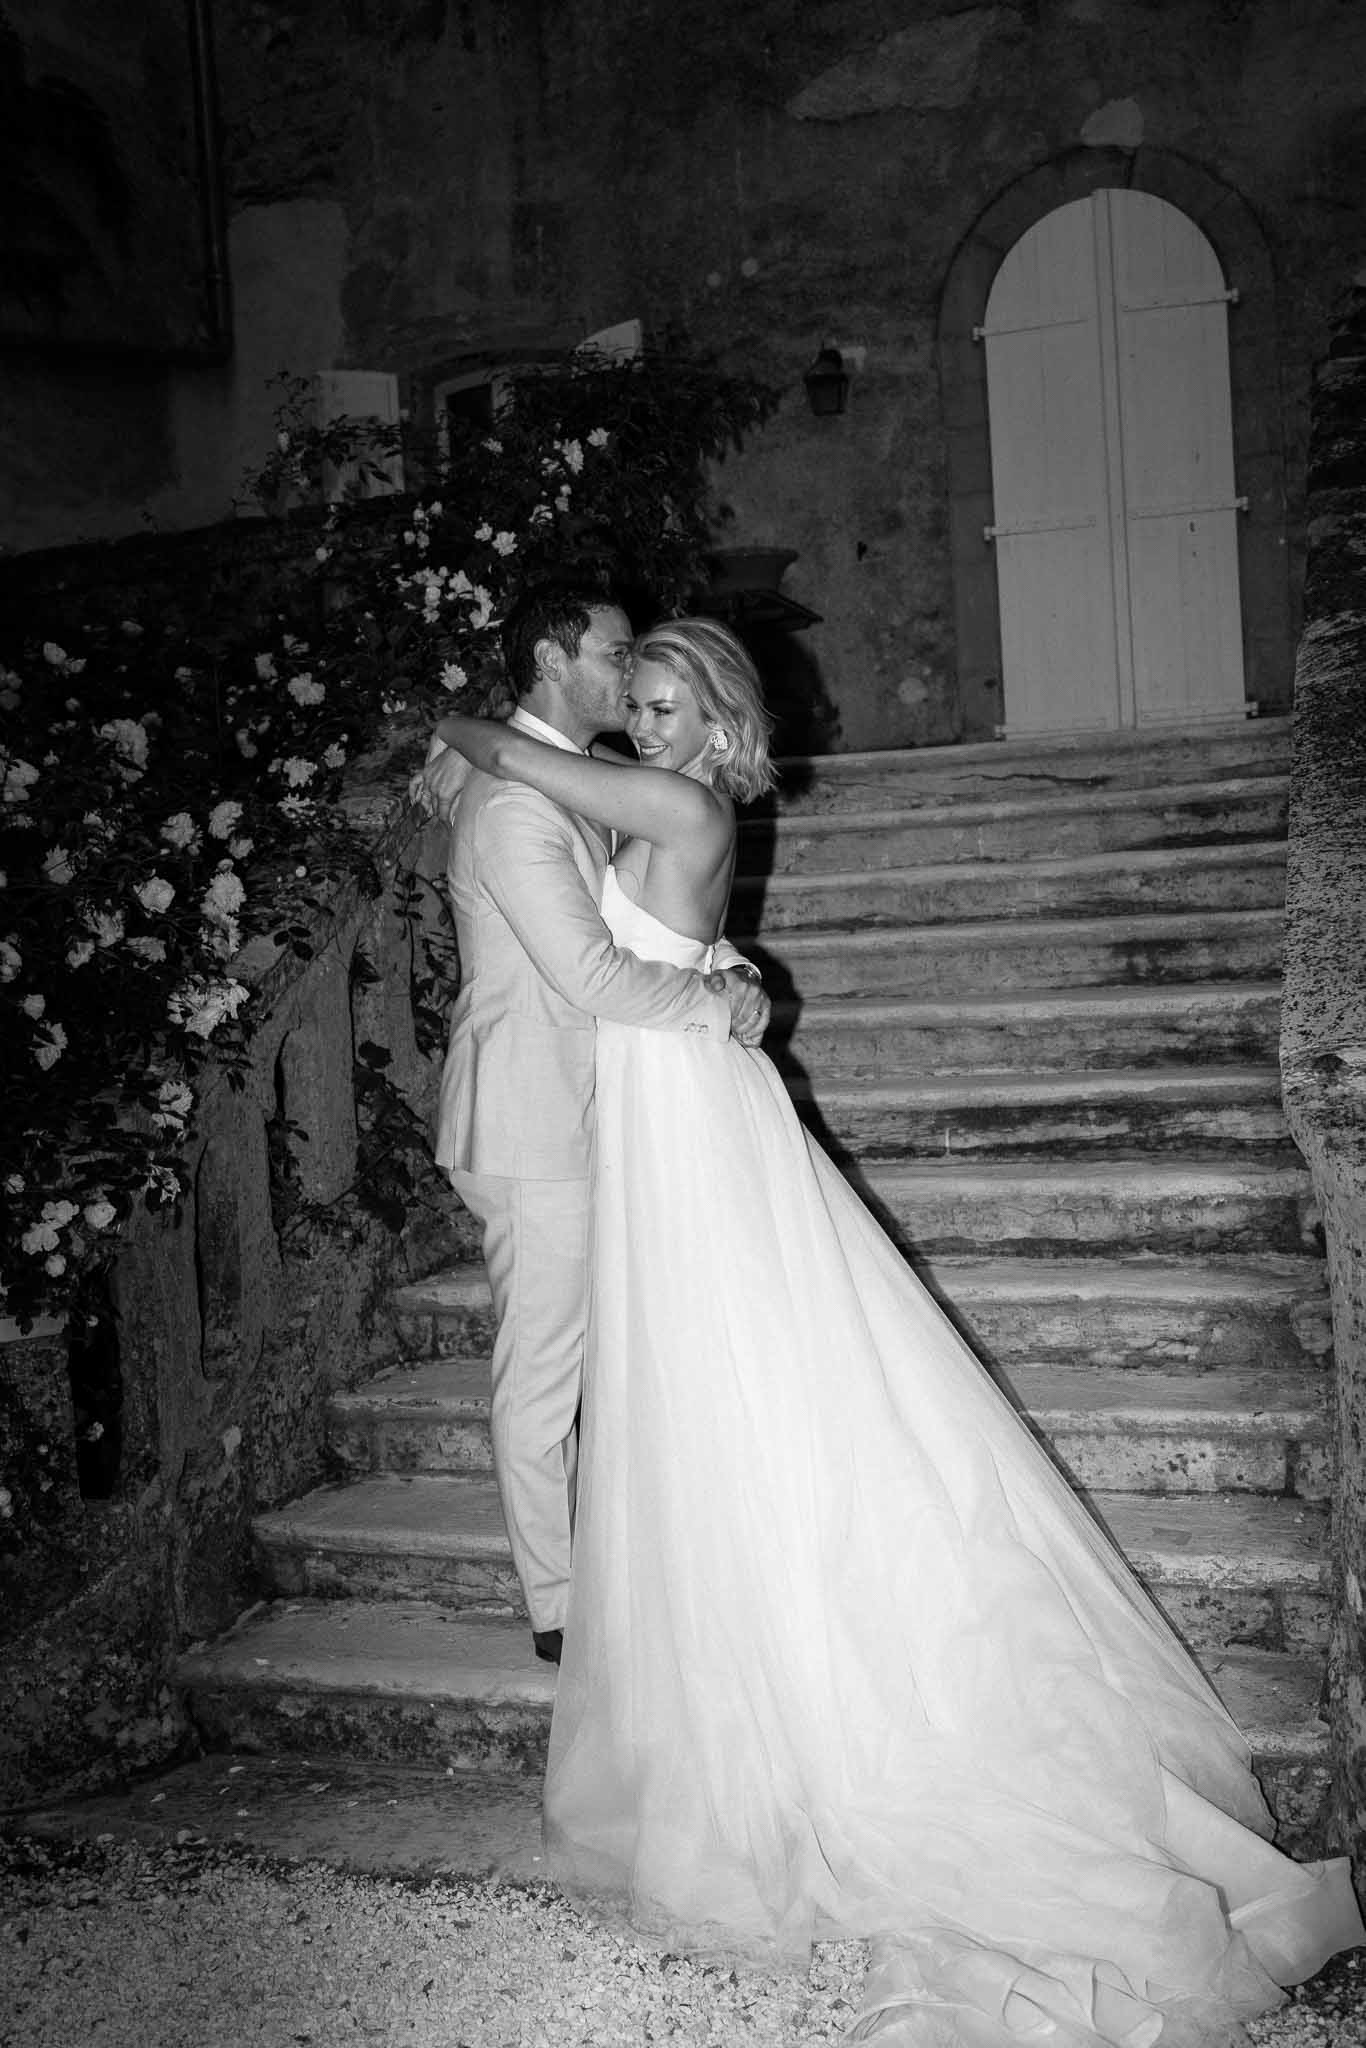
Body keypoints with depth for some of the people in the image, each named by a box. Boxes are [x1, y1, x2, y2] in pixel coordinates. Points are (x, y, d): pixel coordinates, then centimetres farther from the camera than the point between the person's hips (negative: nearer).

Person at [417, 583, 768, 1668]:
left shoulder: (576, 778, 12)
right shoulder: (513, 804, -21)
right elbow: (596, 974, -26)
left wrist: (727, 968, -3)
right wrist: (720, 1001, -13)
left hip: (581, 1111, 10)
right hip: (535, 1128, -10)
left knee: (597, 1353, 19)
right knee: (544, 1365, 3)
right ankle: (561, 1607, 17)